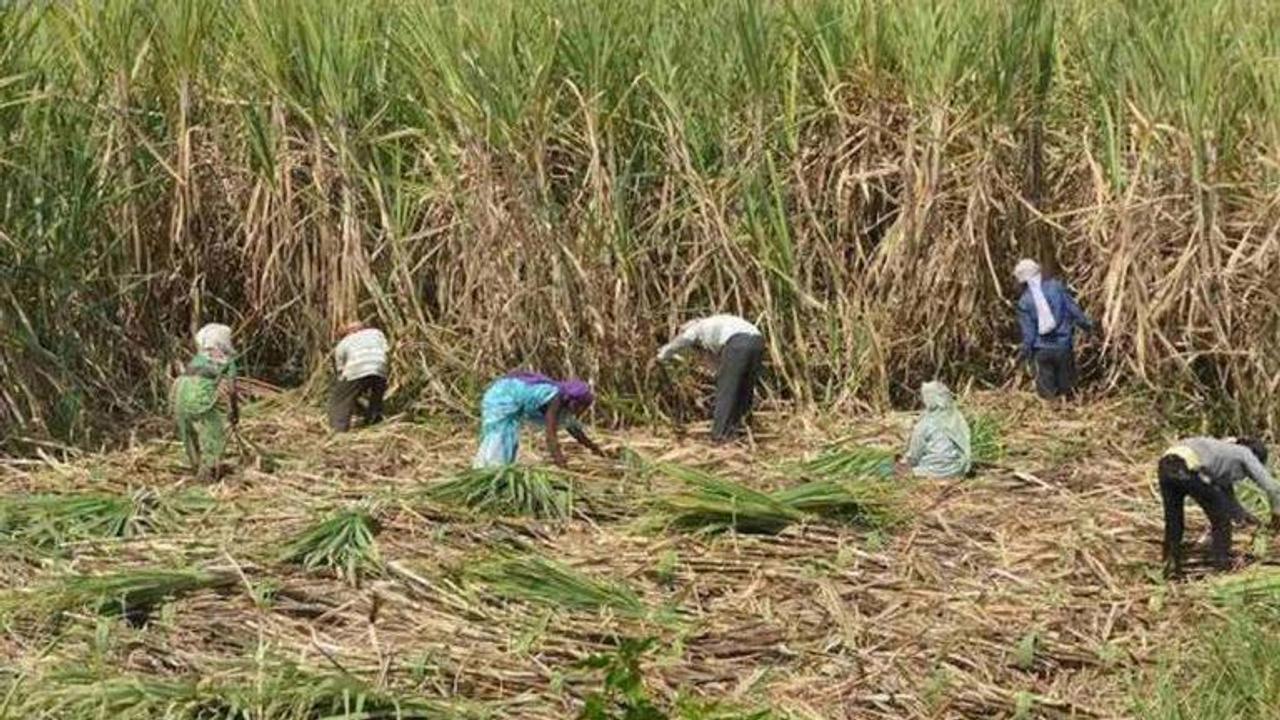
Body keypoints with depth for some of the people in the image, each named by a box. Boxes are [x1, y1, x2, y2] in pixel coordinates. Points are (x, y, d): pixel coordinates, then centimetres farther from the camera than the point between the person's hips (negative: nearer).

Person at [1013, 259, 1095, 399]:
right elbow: (1073, 309, -4)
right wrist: (1086, 324, 9)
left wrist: (1026, 351, 4)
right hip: (1063, 345, 0)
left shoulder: (1024, 301, -9)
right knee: (1066, 380, 17)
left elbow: (1028, 331, -7)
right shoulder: (1056, 287, -8)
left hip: (1042, 349, 0)